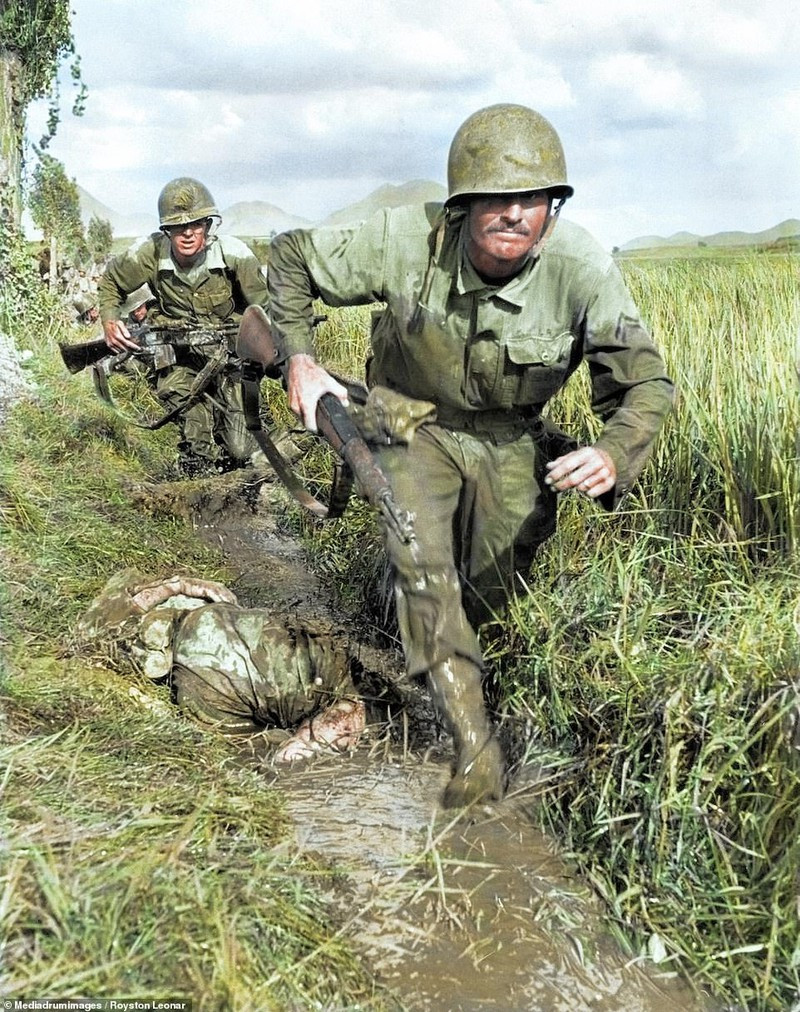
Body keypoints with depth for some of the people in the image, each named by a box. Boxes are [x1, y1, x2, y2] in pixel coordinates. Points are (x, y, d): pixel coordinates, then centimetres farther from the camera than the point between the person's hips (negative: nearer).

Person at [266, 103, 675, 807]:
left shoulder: (581, 268, -27)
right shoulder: (408, 241, -26)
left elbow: (646, 383, -20)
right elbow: (292, 257, -10)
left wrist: (613, 454, -40)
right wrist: (300, 361, -15)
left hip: (511, 439, 2)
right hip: (415, 424, -1)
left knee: (494, 590, 6)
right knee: (420, 561, -22)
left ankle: (436, 659, 42)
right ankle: (475, 742, -14)